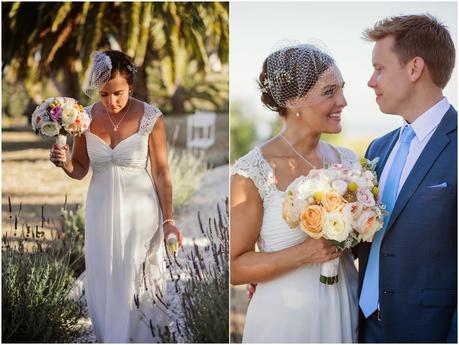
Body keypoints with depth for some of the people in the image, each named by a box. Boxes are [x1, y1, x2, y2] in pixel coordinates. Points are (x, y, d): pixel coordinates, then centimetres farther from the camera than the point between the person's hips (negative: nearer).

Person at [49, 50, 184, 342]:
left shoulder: (150, 118, -13)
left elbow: (161, 171, -6)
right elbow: (80, 170, 5)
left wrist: (168, 219, -6)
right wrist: (65, 162, -17)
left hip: (139, 210, -3)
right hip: (101, 209, 3)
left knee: (134, 282, 4)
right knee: (102, 282, 11)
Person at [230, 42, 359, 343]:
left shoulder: (347, 160, 1)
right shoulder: (253, 171, -14)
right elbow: (235, 267, -12)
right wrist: (304, 254, -22)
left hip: (345, 314, 5)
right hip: (284, 317, -5)